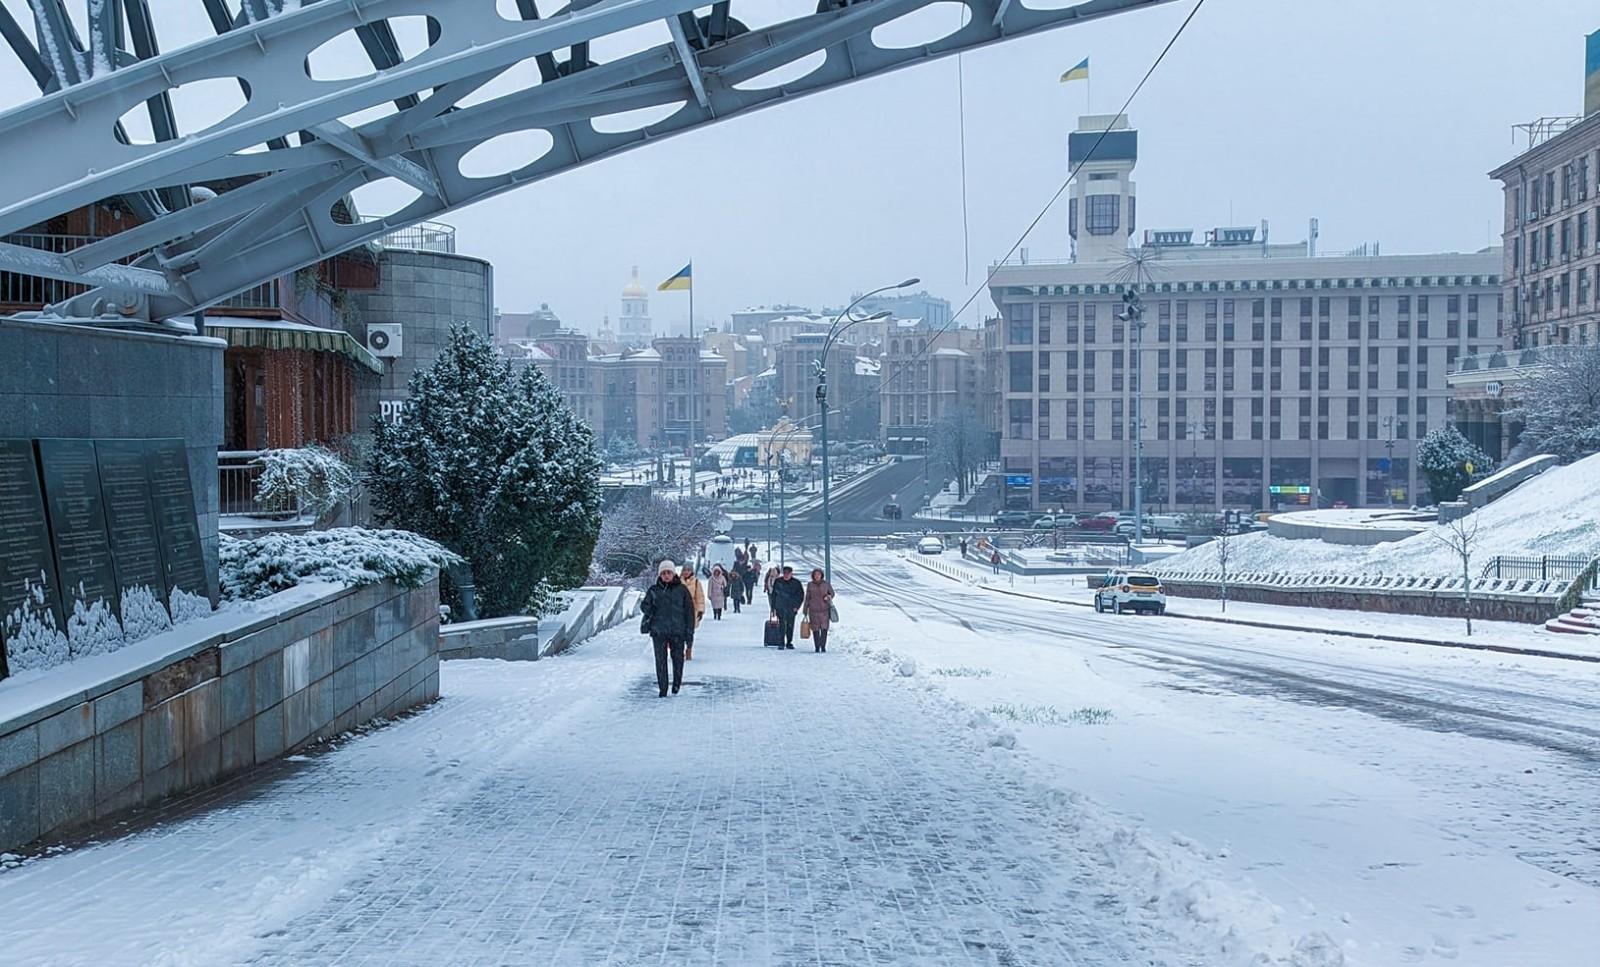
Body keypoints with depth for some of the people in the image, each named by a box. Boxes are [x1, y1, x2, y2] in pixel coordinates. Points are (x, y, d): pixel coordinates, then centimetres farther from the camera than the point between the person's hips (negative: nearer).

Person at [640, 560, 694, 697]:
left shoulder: (681, 590, 2)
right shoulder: (653, 590, 4)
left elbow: (689, 610, 4)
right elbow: (644, 606, 11)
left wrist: (689, 630, 0)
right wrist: (648, 607, -14)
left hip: (678, 631, 0)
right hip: (658, 631, 0)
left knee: (678, 657, 9)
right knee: (660, 660, -1)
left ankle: (677, 683, 30)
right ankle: (662, 688, 6)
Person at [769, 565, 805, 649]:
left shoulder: (796, 583, 2)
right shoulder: (778, 582, 5)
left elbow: (801, 595, 6)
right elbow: (773, 594, 11)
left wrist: (797, 606, -4)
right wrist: (773, 607, 7)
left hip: (791, 608, 0)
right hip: (780, 607, 0)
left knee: (790, 625, 4)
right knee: (782, 625, -7)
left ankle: (789, 642, 14)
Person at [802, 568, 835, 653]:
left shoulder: (826, 584, 1)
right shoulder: (810, 585, 3)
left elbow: (832, 593, 14)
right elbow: (807, 598, 9)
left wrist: (828, 597, -9)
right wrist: (805, 611, 9)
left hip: (824, 609, 0)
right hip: (813, 610, 1)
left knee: (824, 628, -8)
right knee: (815, 629, 0)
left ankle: (823, 646, 0)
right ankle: (817, 647, 8)